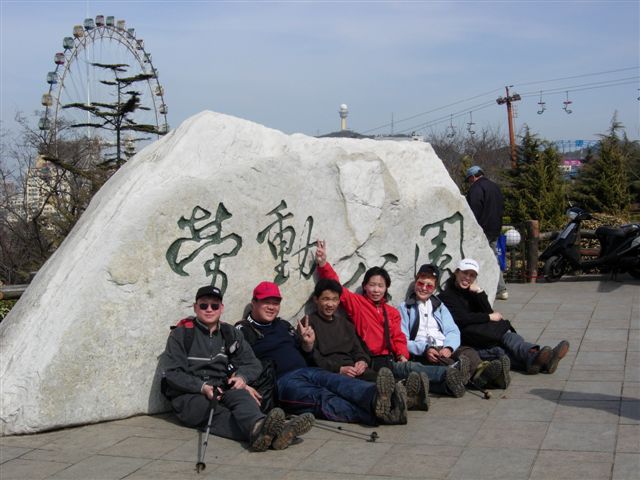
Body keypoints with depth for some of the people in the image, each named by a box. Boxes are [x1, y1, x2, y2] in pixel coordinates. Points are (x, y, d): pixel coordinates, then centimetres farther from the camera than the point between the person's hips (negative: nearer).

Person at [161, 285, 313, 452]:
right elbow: (173, 373, -2)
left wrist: (242, 377, -7)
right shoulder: (181, 334, 8)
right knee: (216, 413, -36)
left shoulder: (230, 334, 20)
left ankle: (258, 427, -67)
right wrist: (202, 387, -17)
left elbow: (253, 364, 17)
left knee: (241, 395, -32)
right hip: (189, 397, -3)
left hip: (222, 391, 3)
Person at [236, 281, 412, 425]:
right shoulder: (243, 330, 8)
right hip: (280, 380, -7)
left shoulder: (283, 325, 28)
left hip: (306, 371, 7)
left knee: (338, 381, -28)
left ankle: (377, 397, -59)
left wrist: (308, 344, 9)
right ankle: (377, 413, -63)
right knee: (321, 397, -34)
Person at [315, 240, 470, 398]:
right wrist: (323, 263, -11)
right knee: (410, 368, -29)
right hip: (372, 362, -5)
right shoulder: (356, 303, 11)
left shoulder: (392, 312, 25)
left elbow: (398, 338, 17)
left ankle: (447, 384, -50)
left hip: (392, 361, 5)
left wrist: (402, 355, -3)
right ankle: (449, 373, -47)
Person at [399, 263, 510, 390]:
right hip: (420, 354, -4)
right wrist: (425, 349, -15)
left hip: (444, 349, 4)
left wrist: (448, 347, -11)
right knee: (438, 359, -36)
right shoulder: (404, 308, 16)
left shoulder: (439, 306, 28)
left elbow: (453, 331, 12)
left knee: (467, 351, -27)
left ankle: (483, 372, -60)